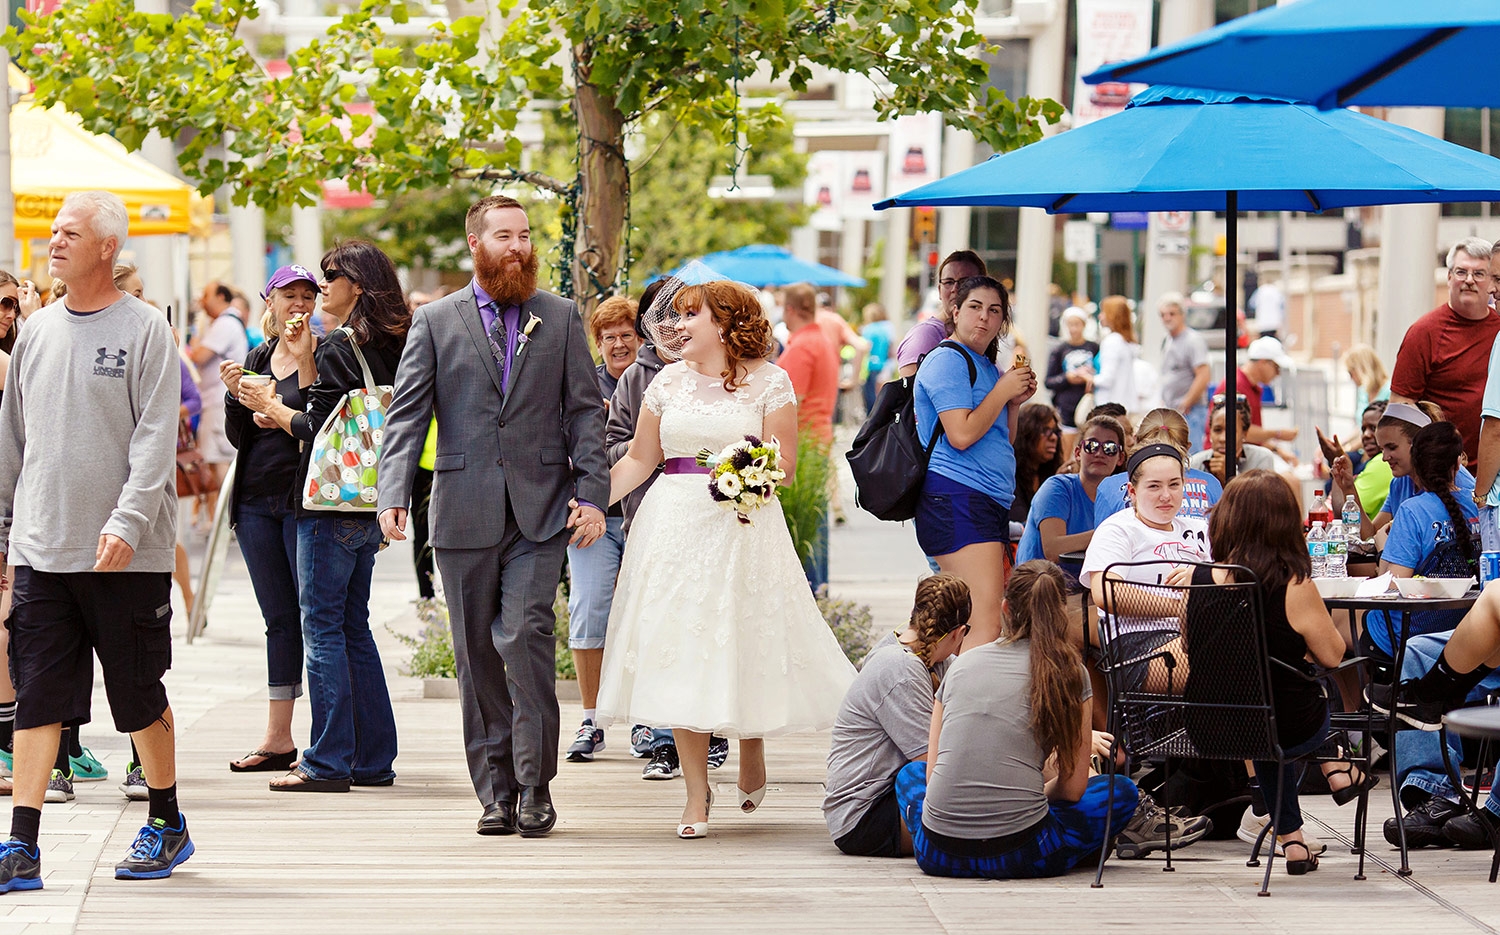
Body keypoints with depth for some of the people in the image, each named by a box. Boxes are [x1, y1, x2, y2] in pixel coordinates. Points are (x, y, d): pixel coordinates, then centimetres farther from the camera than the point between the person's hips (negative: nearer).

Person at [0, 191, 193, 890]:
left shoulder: (144, 330, -3)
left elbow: (155, 439, -10)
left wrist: (127, 521, -20)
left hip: (125, 554, -4)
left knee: (140, 696, 5)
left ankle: (166, 825, 21)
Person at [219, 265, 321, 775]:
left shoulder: (322, 353, -3)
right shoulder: (258, 358, 15)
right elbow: (238, 436, 12)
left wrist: (303, 359, -18)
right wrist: (235, 395, -5)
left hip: (303, 498, -6)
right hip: (257, 499, 6)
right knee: (279, 618, 10)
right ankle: (278, 738, 14)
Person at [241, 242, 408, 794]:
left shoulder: (338, 346, -13)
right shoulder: (387, 347, 13)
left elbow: (320, 428, -15)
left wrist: (274, 409, 1)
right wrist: (305, 359, 14)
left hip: (331, 504, -9)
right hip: (369, 505, 9)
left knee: (322, 626, -4)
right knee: (354, 628, 14)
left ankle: (328, 762, -4)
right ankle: (373, 759, 16)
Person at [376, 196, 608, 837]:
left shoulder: (561, 318, 9)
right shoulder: (436, 321, 7)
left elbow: (585, 411, 7)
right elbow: (406, 415, 2)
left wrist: (592, 494, -4)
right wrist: (393, 495, -12)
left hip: (541, 513, -1)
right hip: (465, 513, 1)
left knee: (526, 638, -14)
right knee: (477, 656, 5)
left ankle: (535, 785, -6)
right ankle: (495, 791, 13)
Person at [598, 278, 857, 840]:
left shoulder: (768, 381, 2)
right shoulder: (669, 382, 13)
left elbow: (784, 464, -2)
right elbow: (640, 459, 14)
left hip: (743, 530, -3)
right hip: (675, 529, 3)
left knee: (744, 646, -2)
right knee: (678, 653, -3)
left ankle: (752, 763, 27)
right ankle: (697, 793, 2)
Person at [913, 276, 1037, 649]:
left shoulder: (987, 367, 23)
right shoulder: (948, 360, -6)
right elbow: (961, 435, -17)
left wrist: (1016, 401, 11)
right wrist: (1003, 391, -8)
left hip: (991, 502, 10)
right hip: (956, 496, -10)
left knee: (980, 622, 5)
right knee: (986, 626, -20)